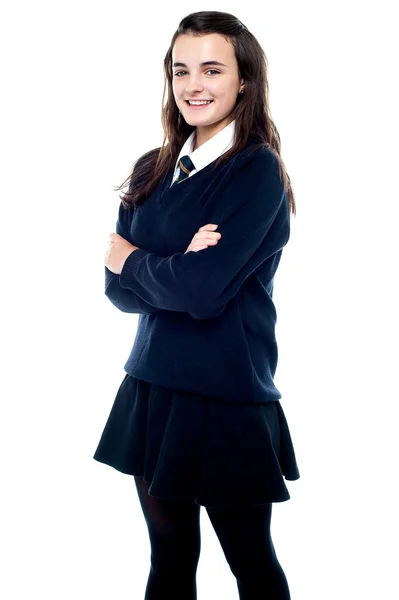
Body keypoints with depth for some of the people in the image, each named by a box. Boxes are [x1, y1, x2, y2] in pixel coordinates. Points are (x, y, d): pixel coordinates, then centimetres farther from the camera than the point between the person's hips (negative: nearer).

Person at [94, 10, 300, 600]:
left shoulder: (258, 171, -11)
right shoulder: (153, 170, 8)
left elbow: (204, 290, -21)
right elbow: (119, 290, 4)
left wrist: (130, 259, -4)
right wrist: (176, 268, -15)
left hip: (228, 402, -6)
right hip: (153, 391, 6)